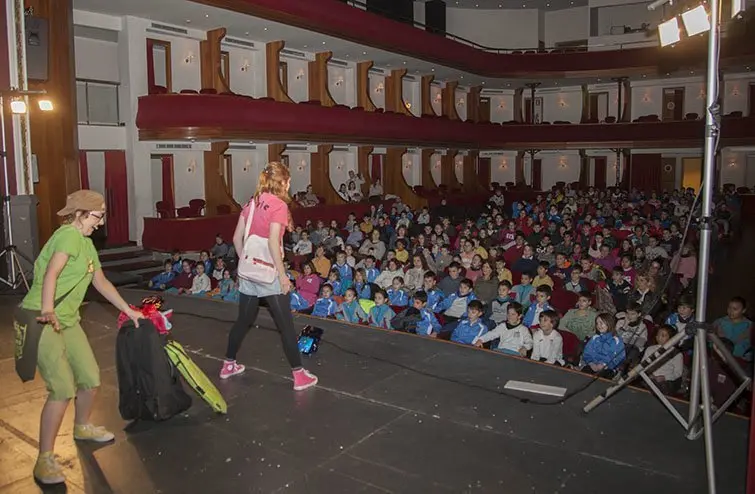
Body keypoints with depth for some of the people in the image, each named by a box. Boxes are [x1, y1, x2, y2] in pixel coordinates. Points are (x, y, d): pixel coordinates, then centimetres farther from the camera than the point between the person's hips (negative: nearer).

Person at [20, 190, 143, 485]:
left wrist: (128, 310, 24)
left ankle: (82, 427, 39)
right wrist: (47, 312, -40)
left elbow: (101, 282, 22)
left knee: (90, 377, 13)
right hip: (41, 321, -9)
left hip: (67, 320, 9)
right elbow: (51, 274, -29)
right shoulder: (69, 235, -15)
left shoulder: (87, 243, 15)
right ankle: (45, 460, 0)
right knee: (63, 389, -13)